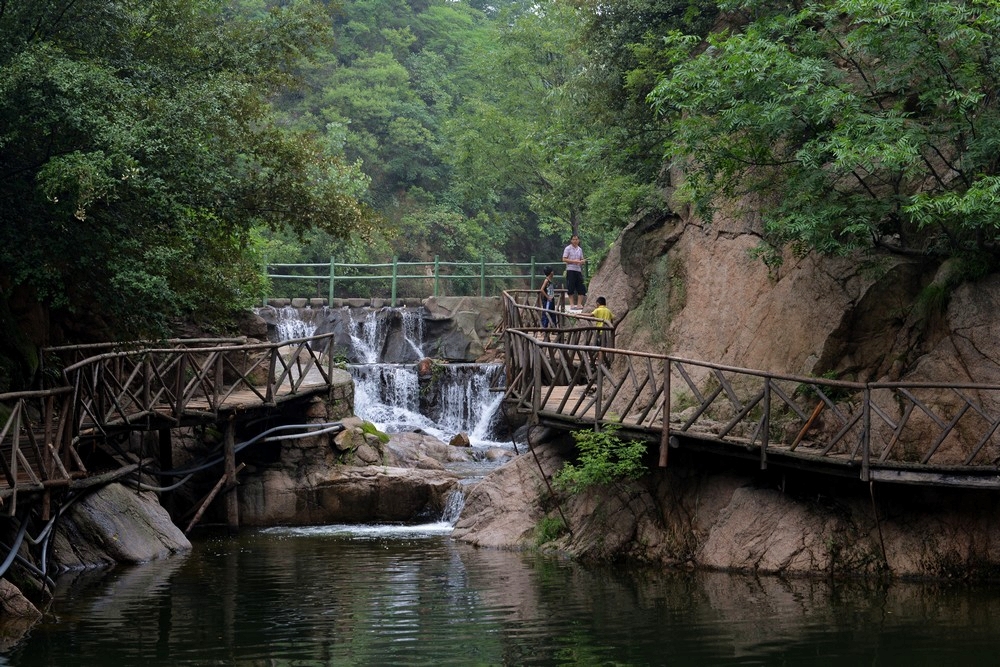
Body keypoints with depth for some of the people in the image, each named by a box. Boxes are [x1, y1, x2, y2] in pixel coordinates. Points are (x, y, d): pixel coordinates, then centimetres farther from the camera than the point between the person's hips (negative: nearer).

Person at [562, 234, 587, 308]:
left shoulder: (580, 249, 14)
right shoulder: (568, 248, -3)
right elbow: (564, 259, -8)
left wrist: (583, 261, -4)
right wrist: (574, 261, -16)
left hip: (578, 270, 6)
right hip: (570, 270, -6)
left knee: (581, 288, 1)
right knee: (571, 288, -5)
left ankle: (579, 304, 6)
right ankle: (572, 304, 0)